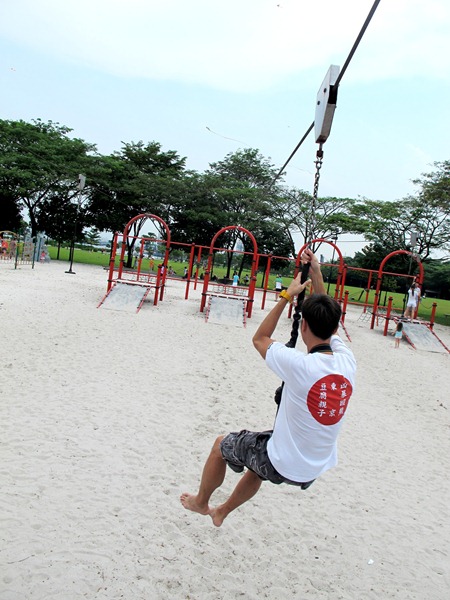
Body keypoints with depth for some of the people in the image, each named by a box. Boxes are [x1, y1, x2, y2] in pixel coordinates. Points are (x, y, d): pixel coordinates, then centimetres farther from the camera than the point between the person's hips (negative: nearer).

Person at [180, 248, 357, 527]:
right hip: (315, 471, 7)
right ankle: (221, 511, 56)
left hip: (283, 465, -6)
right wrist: (317, 275, 5)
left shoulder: (300, 364, -29)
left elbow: (260, 339, -9)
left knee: (221, 443, 20)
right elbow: (328, 320, 5)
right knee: (261, 463, 36)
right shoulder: (348, 362, -13)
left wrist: (287, 295, -7)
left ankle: (200, 502, 43)